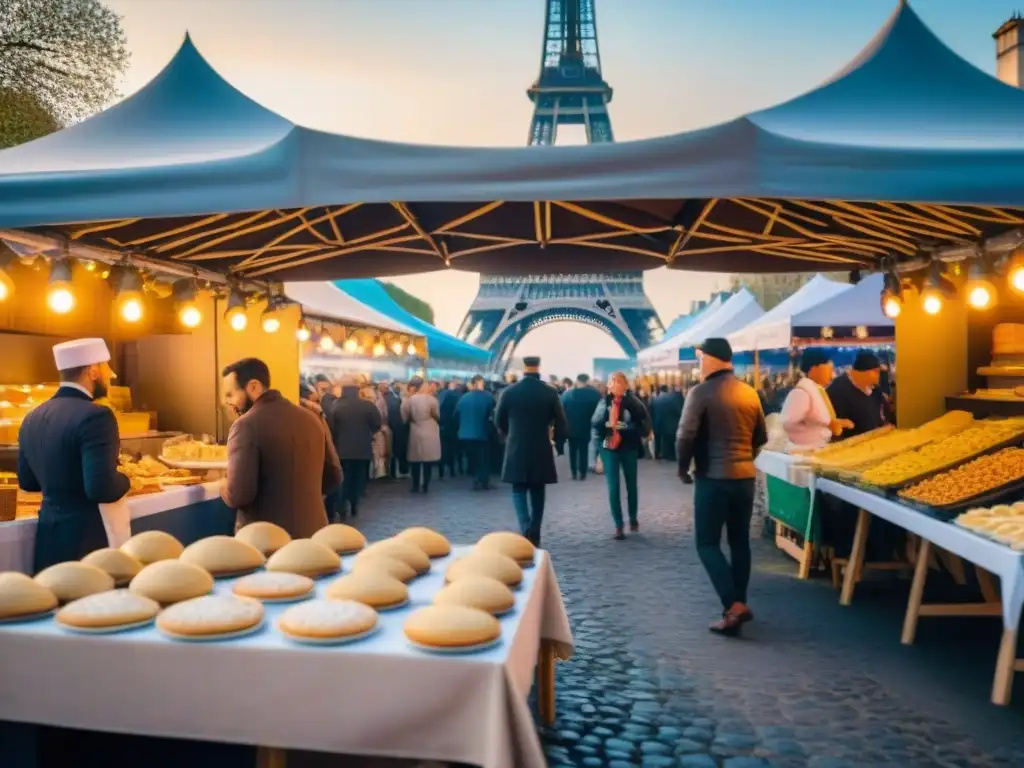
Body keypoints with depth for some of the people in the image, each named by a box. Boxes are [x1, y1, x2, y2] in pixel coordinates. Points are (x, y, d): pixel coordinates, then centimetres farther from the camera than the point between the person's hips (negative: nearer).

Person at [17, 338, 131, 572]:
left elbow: (27, 481, 15)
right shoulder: (95, 416, -19)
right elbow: (102, 489, -25)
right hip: (89, 540, -8)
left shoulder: (33, 417, 6)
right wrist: (126, 481, -6)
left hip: (49, 538, 8)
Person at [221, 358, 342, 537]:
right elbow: (333, 478, 11)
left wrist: (224, 486, 0)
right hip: (312, 532, 6)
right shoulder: (312, 418, 4)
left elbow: (238, 495, -20)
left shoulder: (246, 425, -15)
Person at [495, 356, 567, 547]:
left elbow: (499, 421, 4)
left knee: (519, 491, 7)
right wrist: (555, 438, 17)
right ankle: (534, 535, 16)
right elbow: (561, 422, -3)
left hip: (517, 449, -1)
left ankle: (526, 530, -12)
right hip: (541, 449, 1)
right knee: (537, 492, 12)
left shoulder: (509, 391, -6)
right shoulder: (550, 392, -6)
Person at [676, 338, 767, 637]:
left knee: (707, 544, 2)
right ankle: (738, 603, 22)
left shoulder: (701, 392, -12)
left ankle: (733, 605, -9)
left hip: (713, 477, -6)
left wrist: (683, 467, -2)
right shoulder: (749, 393, 6)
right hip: (745, 476, 6)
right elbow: (761, 437, 14)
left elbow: (685, 436, -17)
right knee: (740, 541, 15)